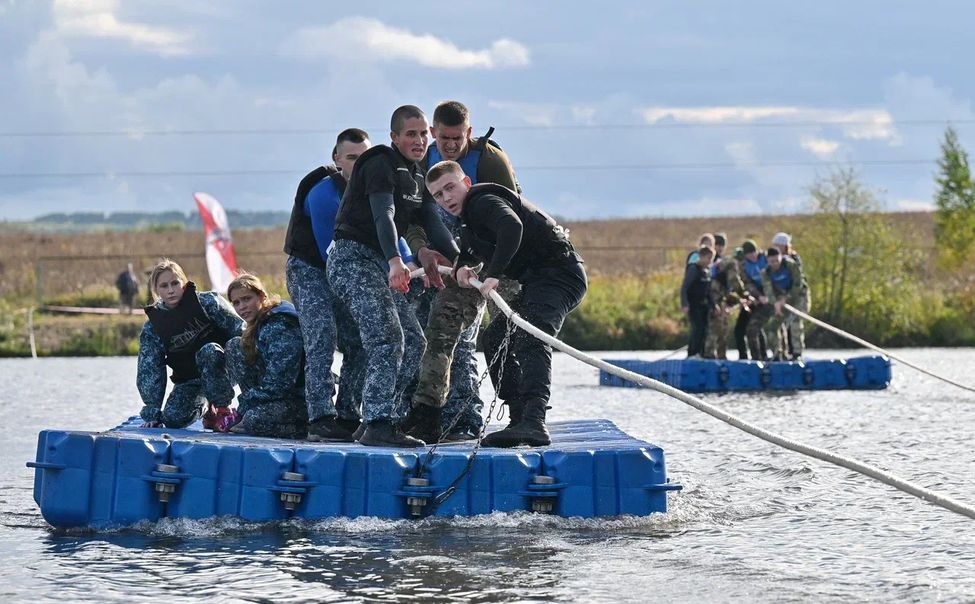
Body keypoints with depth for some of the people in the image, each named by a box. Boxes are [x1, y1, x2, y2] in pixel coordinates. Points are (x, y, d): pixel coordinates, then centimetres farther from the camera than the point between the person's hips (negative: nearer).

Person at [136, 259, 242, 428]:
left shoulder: (207, 302, -9)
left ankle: (223, 409, -19)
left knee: (207, 352, -35)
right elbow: (149, 371, -2)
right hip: (189, 379, 4)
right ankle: (199, 405, 18)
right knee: (173, 418, -20)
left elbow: (238, 329, -13)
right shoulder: (151, 328, -1)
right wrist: (152, 414, -9)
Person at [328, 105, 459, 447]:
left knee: (413, 342, 8)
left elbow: (433, 224, 13)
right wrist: (395, 261, -44)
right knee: (387, 338, -22)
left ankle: (384, 417, 11)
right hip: (353, 259, -10)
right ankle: (378, 426, -26)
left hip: (381, 264, 10)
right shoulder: (381, 165, -13)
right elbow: (383, 216, -29)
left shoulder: (415, 176, 17)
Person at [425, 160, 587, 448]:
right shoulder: (470, 216, 18)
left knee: (530, 340, -29)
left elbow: (512, 227, -34)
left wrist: (493, 274, -38)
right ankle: (521, 420, 15)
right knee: (495, 339, 15)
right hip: (536, 282, 11)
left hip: (559, 271, -11)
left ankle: (534, 423, -47)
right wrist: (462, 266, 5)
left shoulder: (484, 201, -14)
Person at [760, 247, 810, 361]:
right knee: (773, 324, -1)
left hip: (798, 296, -5)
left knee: (795, 322, -24)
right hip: (782, 299, 5)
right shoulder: (766, 272, -9)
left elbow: (798, 284, -20)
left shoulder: (791, 265, -21)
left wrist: (786, 298, -26)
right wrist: (775, 302, -39)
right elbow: (768, 289, -20)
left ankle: (797, 353, -24)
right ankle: (777, 354, 13)